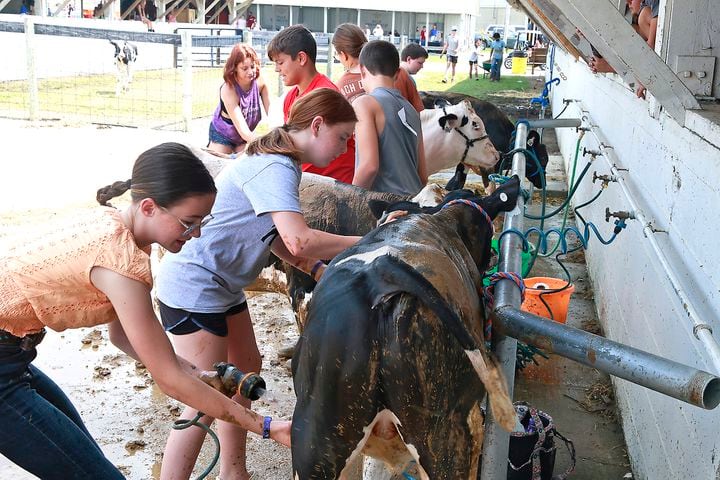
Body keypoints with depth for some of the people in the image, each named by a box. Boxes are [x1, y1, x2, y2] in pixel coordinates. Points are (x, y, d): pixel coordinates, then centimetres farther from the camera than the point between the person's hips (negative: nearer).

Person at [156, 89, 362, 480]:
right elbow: (300, 242, -36)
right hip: (193, 287, -11)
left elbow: (277, 238, 8)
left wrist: (320, 271, -3)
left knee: (246, 370, 19)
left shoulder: (277, 162, 9)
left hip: (221, 285, 11)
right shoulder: (277, 168, -23)